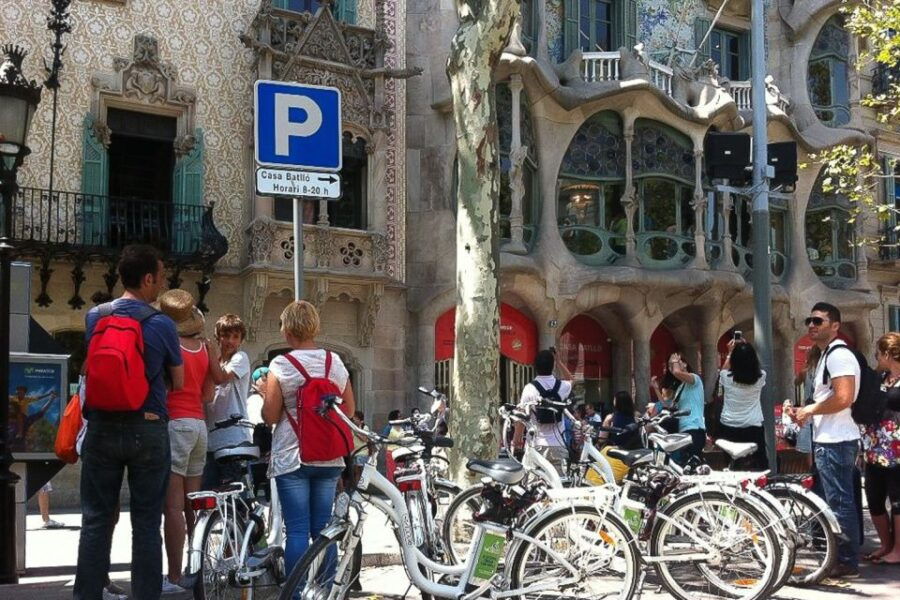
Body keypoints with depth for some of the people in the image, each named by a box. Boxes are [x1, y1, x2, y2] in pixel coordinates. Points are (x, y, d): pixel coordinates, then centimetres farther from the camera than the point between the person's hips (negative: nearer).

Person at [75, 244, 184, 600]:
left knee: (96, 521, 9)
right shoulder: (161, 325, -8)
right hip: (147, 430, -3)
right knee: (146, 525, 4)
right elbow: (178, 383, 2)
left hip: (102, 427, 3)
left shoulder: (94, 317, 1)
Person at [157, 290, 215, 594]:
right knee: (193, 505, 13)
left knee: (173, 505, -7)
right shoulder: (205, 347, 11)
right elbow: (208, 395, 13)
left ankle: (174, 577, -6)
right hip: (199, 424, 7)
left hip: (174, 423, -7)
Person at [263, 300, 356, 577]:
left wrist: (265, 393, 10)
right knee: (323, 530, 10)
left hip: (292, 458, -4)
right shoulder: (336, 362, 3)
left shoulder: (280, 365, -9)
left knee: (297, 531, -2)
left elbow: (270, 416, -8)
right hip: (329, 459, 4)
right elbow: (349, 410, 7)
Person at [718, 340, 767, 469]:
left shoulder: (727, 377, -8)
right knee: (759, 465, 5)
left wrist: (730, 353, 26)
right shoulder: (760, 377, -7)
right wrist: (746, 349, 22)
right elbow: (754, 368, 18)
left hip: (728, 429, 0)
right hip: (754, 428, 0)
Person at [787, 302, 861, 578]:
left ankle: (847, 563, -1)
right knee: (838, 502, 15)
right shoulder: (826, 356, 19)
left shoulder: (839, 355, -14)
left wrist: (809, 409, -15)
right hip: (828, 440, 11)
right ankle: (841, 558, 22)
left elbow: (843, 398, -25)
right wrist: (806, 412, 15)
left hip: (836, 441, -11)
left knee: (840, 502, -6)